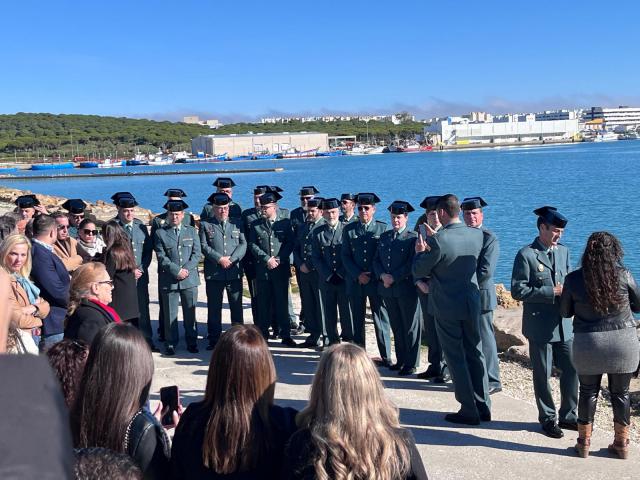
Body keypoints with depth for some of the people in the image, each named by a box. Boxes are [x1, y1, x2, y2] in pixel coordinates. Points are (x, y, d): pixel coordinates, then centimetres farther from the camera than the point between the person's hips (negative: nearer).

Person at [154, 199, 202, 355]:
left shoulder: (191, 231, 11)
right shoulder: (160, 233, 5)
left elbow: (197, 253, 4)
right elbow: (161, 257, -3)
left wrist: (186, 269, -10)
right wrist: (177, 270, -13)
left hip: (190, 279, 2)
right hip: (169, 280, -1)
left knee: (190, 313, 7)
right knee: (170, 314, 3)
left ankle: (192, 342, 16)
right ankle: (171, 344, 13)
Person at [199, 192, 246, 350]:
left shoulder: (237, 223, 12)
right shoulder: (206, 225, 7)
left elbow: (243, 244, 4)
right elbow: (204, 246, -1)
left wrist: (231, 259, -10)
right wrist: (219, 259, -12)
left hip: (234, 272, 1)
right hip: (213, 272, -1)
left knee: (236, 306, 5)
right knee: (214, 307, 4)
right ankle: (214, 339, 12)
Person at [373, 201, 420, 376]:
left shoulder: (413, 237, -6)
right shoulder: (384, 236, 12)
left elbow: (412, 264, -13)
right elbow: (376, 260, 10)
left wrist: (393, 278, -16)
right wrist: (382, 275, -8)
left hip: (406, 288, -5)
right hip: (387, 289, 6)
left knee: (410, 327, 4)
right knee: (396, 327, 14)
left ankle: (411, 364, 12)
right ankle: (401, 360, 25)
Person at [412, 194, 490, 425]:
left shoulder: (438, 241, -21)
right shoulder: (477, 235, -2)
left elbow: (419, 271, -10)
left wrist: (420, 251, 9)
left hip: (447, 307, -6)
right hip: (472, 303, 6)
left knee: (456, 358, 5)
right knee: (474, 353, 16)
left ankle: (469, 410, 11)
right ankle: (483, 406, 23)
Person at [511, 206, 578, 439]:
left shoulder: (563, 251, 8)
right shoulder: (526, 255, -11)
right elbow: (517, 291, -15)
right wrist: (552, 292, -18)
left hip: (563, 324, 6)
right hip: (540, 326, -6)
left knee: (572, 369, 9)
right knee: (542, 374, 6)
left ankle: (568, 415, 27)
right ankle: (548, 419, 23)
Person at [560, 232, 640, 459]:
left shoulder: (573, 279, -7)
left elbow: (565, 312, 5)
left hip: (588, 343, 0)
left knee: (588, 392, 14)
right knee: (621, 393, 14)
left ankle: (584, 442, 21)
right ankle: (621, 444, 25)